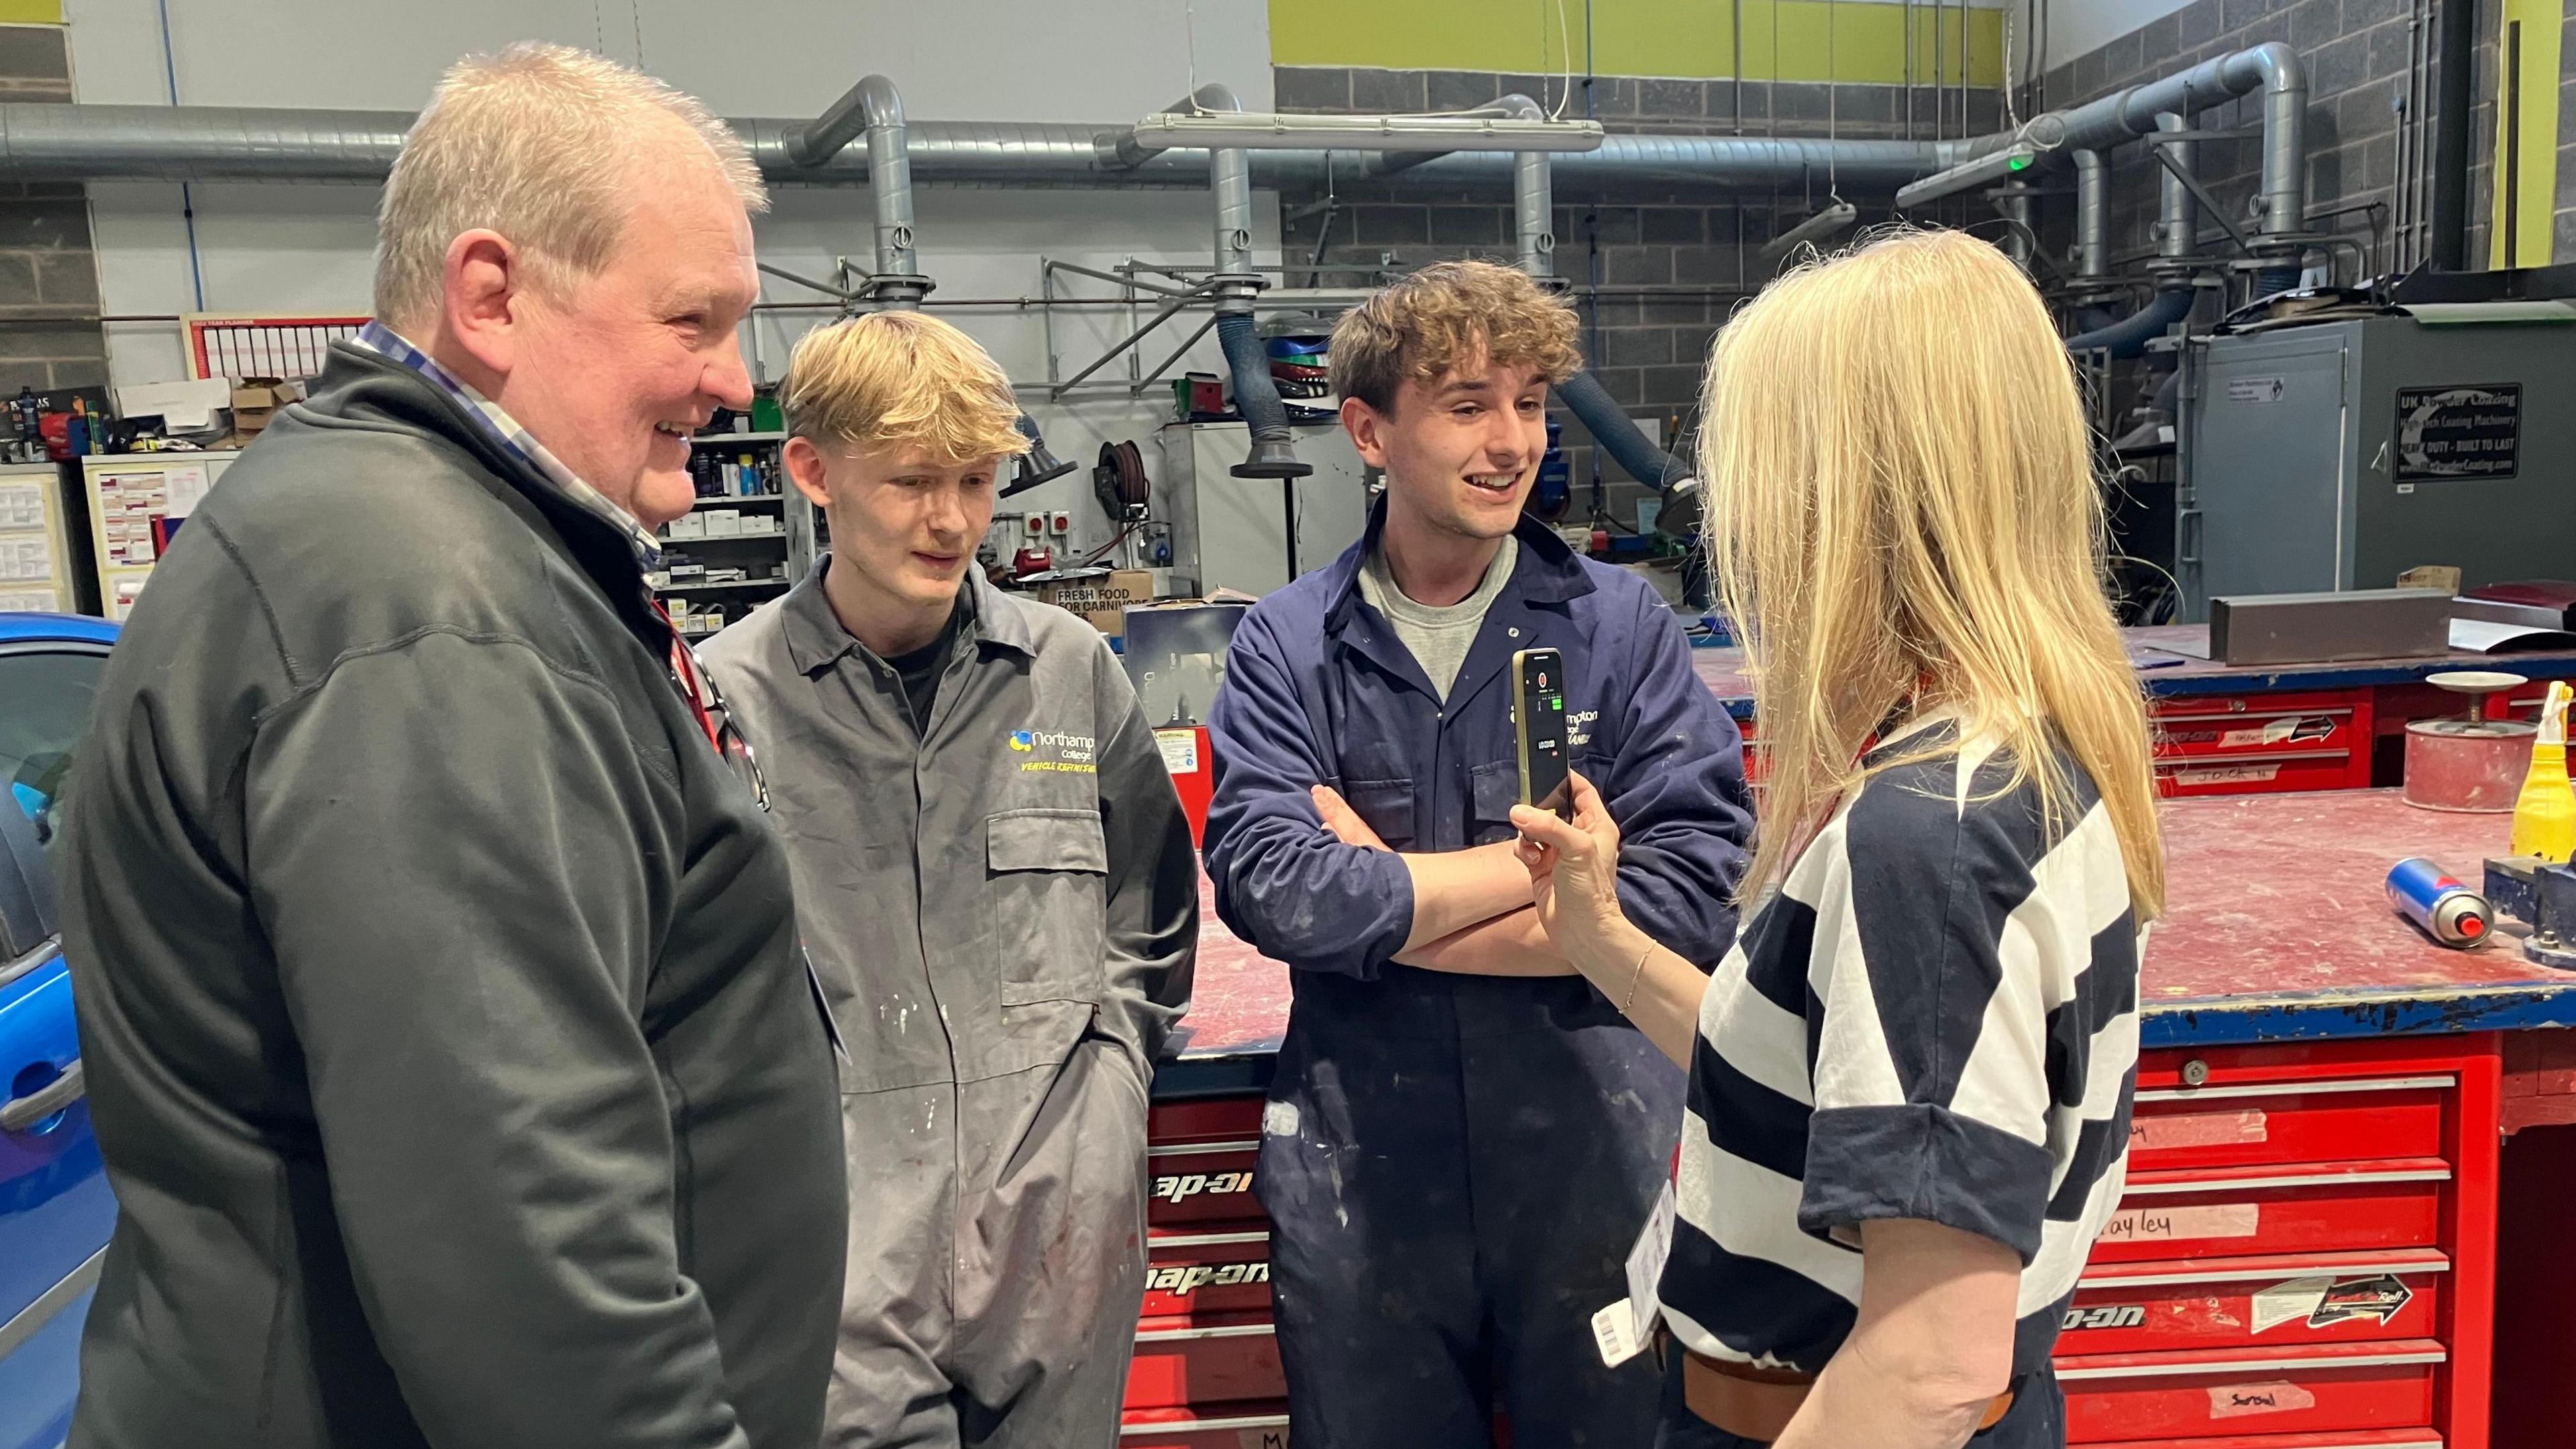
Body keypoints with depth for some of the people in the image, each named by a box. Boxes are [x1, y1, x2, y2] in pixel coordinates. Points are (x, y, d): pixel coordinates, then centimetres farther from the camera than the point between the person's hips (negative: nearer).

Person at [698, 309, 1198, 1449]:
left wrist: (1104, 1071, 6)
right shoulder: (727, 694, -5)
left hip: (1063, 1227, 3)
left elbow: (1151, 913, 14)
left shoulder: (1069, 668, 4)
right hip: (845, 1249, -2)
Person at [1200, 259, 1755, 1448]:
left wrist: (1382, 900, -14)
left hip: (1596, 1165, 0)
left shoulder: (1623, 625, -3)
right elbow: (1266, 885, -17)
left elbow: (1696, 893, -14)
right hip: (1360, 1176, 0)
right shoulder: (1287, 647, -3)